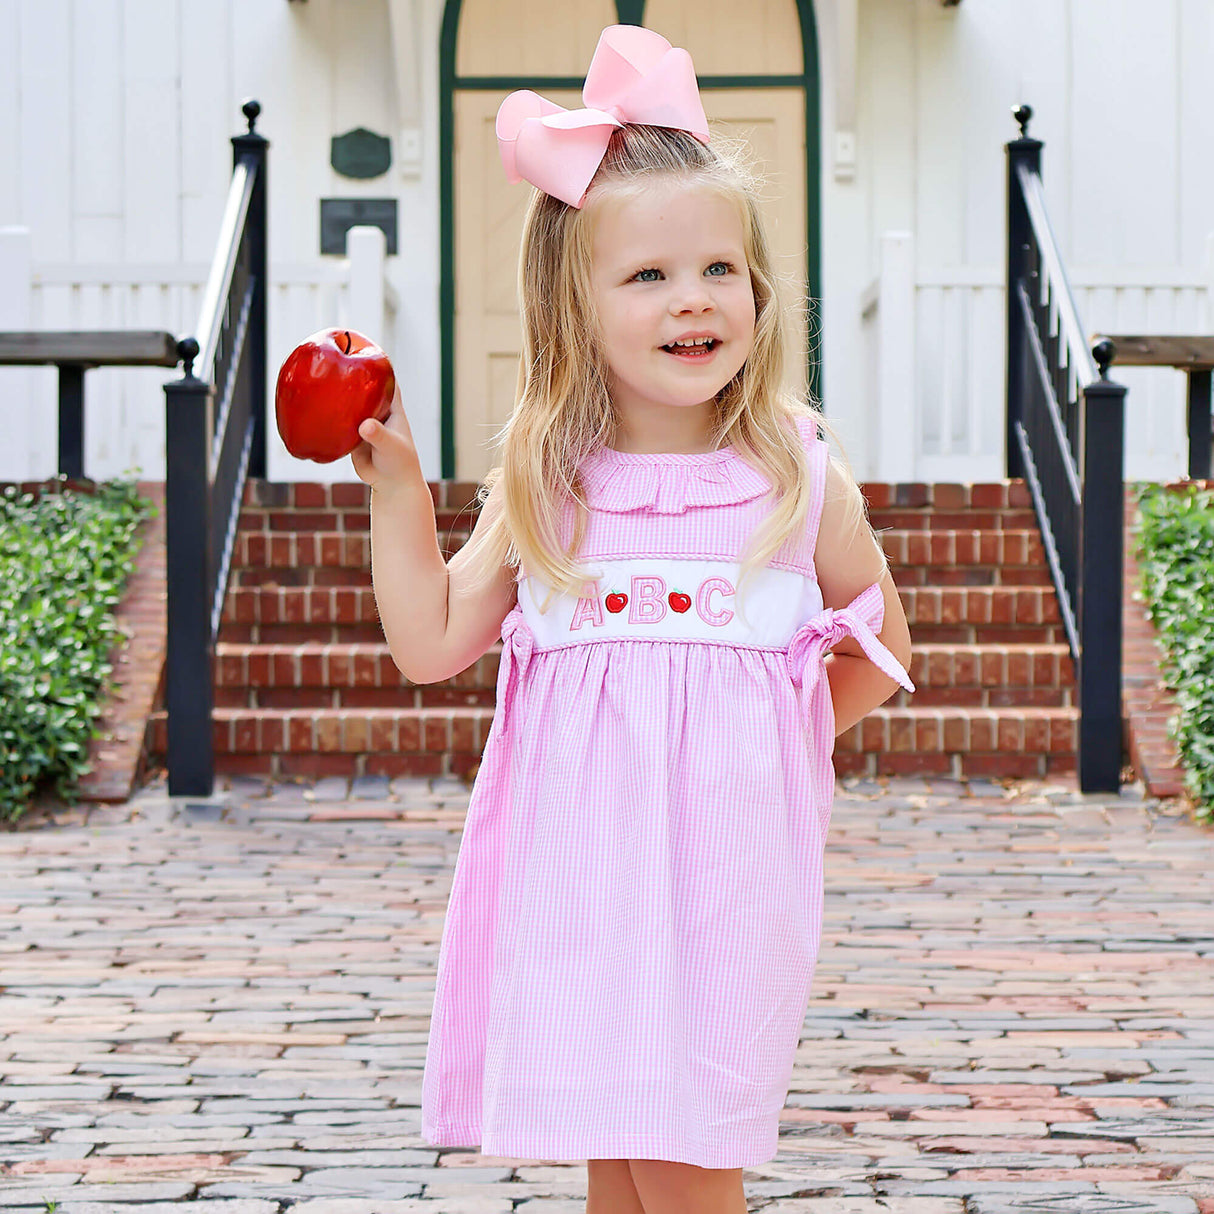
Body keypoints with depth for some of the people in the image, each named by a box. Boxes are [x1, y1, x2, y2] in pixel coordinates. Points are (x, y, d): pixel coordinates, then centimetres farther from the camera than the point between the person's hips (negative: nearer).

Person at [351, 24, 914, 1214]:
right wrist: (396, 488, 3)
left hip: (722, 862, -2)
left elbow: (880, 654, 13)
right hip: (576, 865, 2)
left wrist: (756, 734, 7)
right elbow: (431, 643, 7)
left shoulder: (800, 480, 0)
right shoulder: (540, 487, 4)